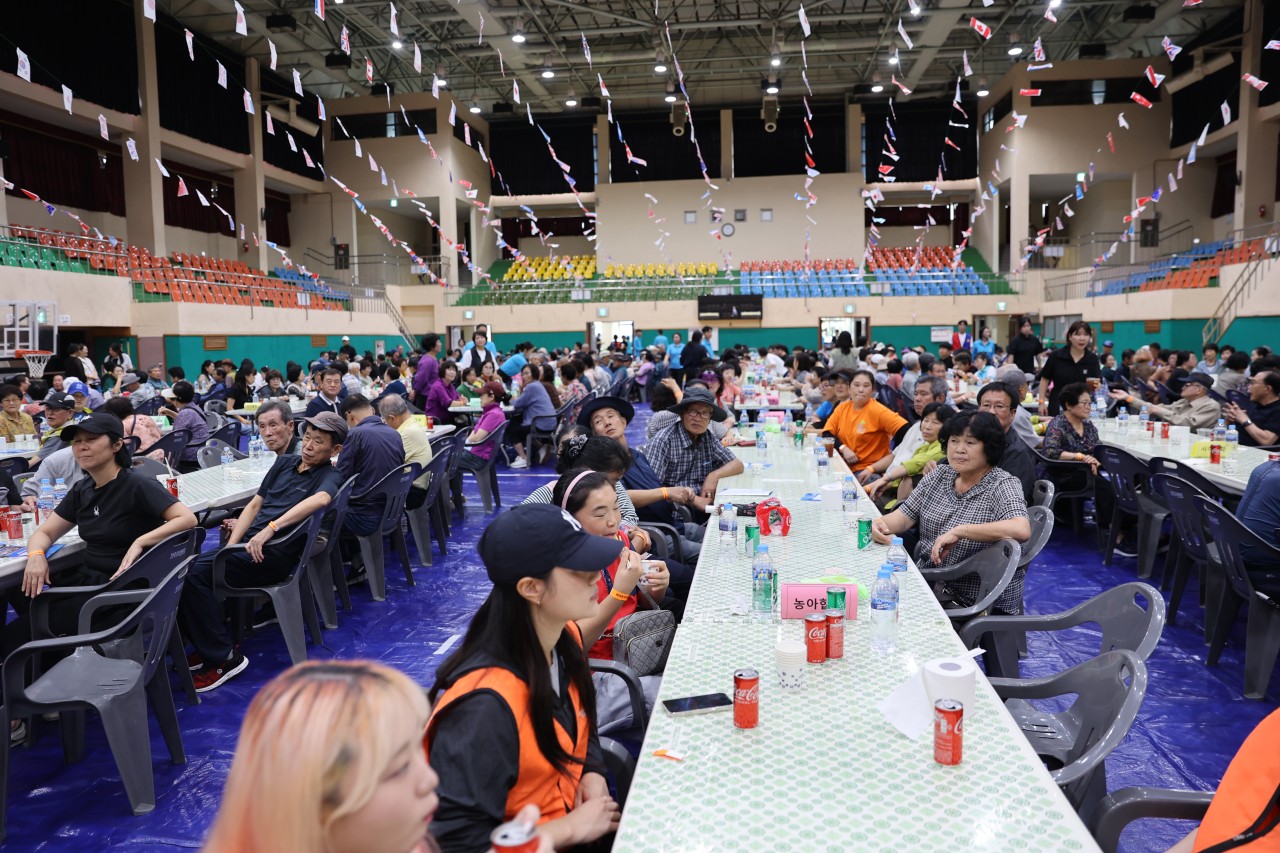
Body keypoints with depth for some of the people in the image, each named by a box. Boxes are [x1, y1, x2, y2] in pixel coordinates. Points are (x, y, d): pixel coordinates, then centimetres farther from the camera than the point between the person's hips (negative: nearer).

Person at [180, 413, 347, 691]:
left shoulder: (330, 477, -4)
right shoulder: (285, 462, 19)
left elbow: (319, 499, -28)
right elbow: (254, 505, 19)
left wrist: (271, 528, -37)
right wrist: (230, 546, 4)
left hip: (274, 554, -7)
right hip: (248, 543, 7)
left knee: (197, 572, -24)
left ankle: (224, 657, -12)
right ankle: (205, 645, 5)